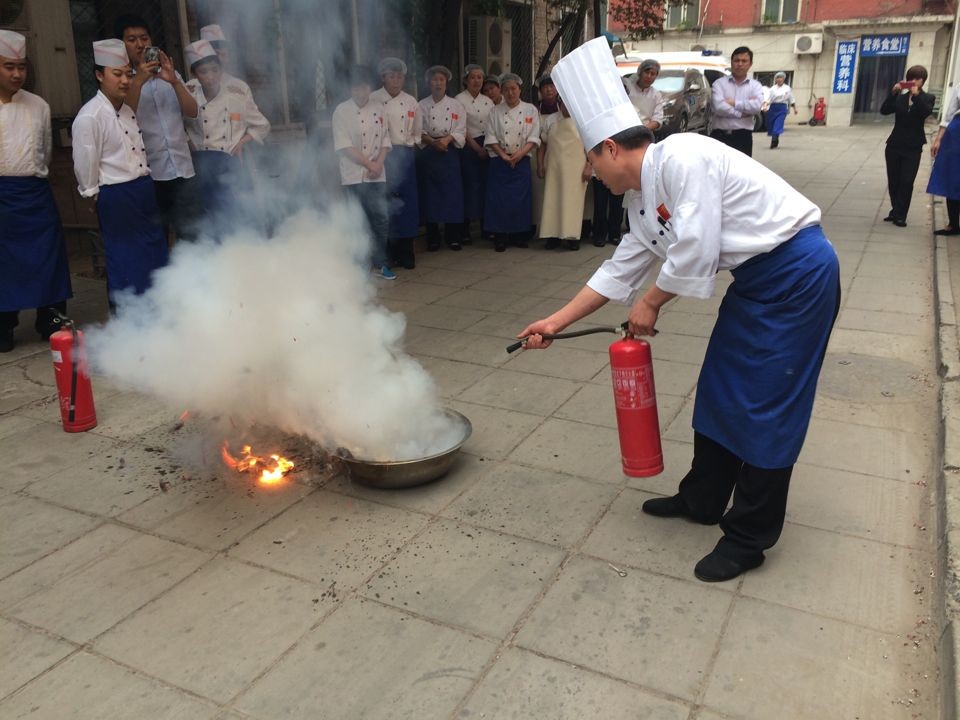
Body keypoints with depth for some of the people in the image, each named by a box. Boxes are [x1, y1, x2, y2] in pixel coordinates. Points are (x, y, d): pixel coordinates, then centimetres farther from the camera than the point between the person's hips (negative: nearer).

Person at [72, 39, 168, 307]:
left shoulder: (128, 111, 10)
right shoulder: (89, 117, -14)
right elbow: (85, 167, -11)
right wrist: (99, 200, -1)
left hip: (145, 191, 8)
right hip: (116, 199, -8)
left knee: (156, 257, 14)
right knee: (125, 265, 1)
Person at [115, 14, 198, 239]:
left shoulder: (169, 74, 16)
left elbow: (192, 112, 4)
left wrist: (174, 81, -11)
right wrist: (138, 81, -19)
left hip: (182, 170, 3)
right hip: (148, 175, -3)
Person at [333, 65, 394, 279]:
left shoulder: (379, 108, 8)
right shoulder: (342, 111, -3)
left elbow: (385, 139, 8)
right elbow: (344, 146, -8)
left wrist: (379, 163, -8)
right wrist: (369, 164, -11)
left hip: (377, 174, 4)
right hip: (353, 175, -3)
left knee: (382, 218, 0)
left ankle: (379, 263, 14)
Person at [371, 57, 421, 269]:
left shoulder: (411, 102, 9)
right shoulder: (372, 100, -2)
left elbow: (418, 131, 18)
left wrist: (410, 145, 4)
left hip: (405, 156, 3)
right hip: (381, 156, -3)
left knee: (407, 203, 2)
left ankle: (405, 252, 11)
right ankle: (388, 253, 7)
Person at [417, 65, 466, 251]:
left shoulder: (456, 105, 7)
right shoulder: (422, 105, 5)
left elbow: (460, 132, 1)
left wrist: (447, 139, -17)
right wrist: (433, 142, -17)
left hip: (450, 153, 1)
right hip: (429, 154, 0)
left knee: (452, 193, -3)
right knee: (430, 195, 0)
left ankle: (453, 237, 7)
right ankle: (433, 238, 9)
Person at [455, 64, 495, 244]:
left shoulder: (488, 101, 14)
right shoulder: (460, 100, -3)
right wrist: (478, 148, -12)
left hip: (487, 147, 5)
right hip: (469, 147, -5)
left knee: (486, 184, 5)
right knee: (470, 186, -7)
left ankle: (485, 227, 15)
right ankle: (465, 230, 2)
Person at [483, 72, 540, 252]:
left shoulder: (530, 110, 6)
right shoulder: (496, 112, 7)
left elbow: (534, 138, -1)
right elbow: (491, 138, 1)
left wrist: (520, 153, -15)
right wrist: (504, 155, -12)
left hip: (521, 161, 0)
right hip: (499, 161, 0)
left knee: (521, 198, -1)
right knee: (499, 199, -4)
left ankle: (519, 235, 11)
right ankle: (500, 237, 4)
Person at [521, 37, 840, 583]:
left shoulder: (681, 158, -22)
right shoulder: (643, 200, 8)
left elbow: (695, 252, -25)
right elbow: (621, 270, 14)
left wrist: (650, 304, -9)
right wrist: (557, 322, 14)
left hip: (796, 272, -9)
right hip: (756, 278, 9)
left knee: (765, 406, -3)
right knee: (720, 391, 15)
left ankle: (749, 538, 12)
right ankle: (703, 499, 32)